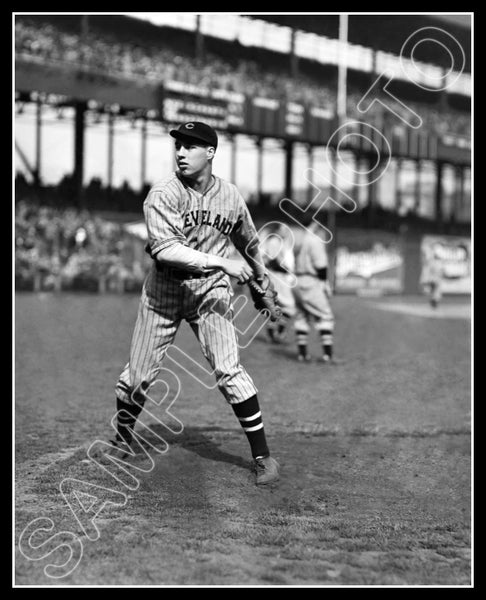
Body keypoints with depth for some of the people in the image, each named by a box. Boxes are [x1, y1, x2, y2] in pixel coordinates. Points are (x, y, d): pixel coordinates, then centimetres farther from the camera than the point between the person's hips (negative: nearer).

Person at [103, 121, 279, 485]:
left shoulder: (230, 196, -2)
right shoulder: (162, 195, -13)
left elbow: (249, 243, 17)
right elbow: (165, 250, -28)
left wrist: (262, 283, 29)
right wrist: (223, 262, -32)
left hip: (210, 291, 1)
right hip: (163, 290, 0)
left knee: (228, 370, -12)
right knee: (139, 374, 5)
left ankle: (262, 455, -2)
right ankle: (121, 441, 31)